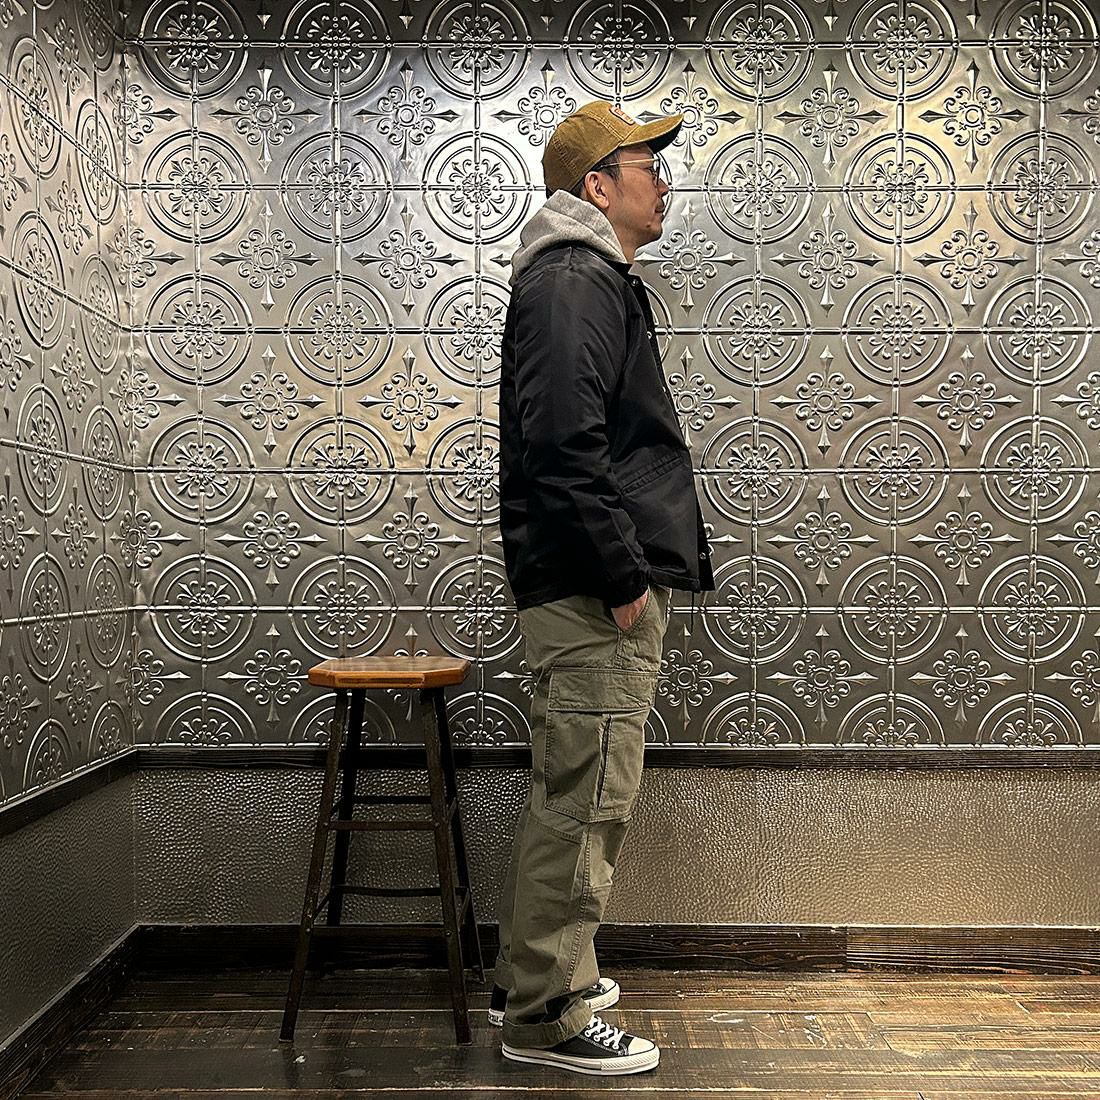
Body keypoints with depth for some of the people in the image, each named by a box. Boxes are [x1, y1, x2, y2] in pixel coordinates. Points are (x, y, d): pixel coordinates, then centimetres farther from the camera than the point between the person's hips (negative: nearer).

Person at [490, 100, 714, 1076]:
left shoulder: (595, 282, 22)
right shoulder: (571, 283, -11)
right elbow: (564, 447, -24)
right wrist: (623, 579, -21)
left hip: (602, 591, 11)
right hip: (595, 593, -11)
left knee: (572, 798, 18)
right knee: (584, 802, -4)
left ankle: (538, 975, 32)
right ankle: (546, 1016, 9)